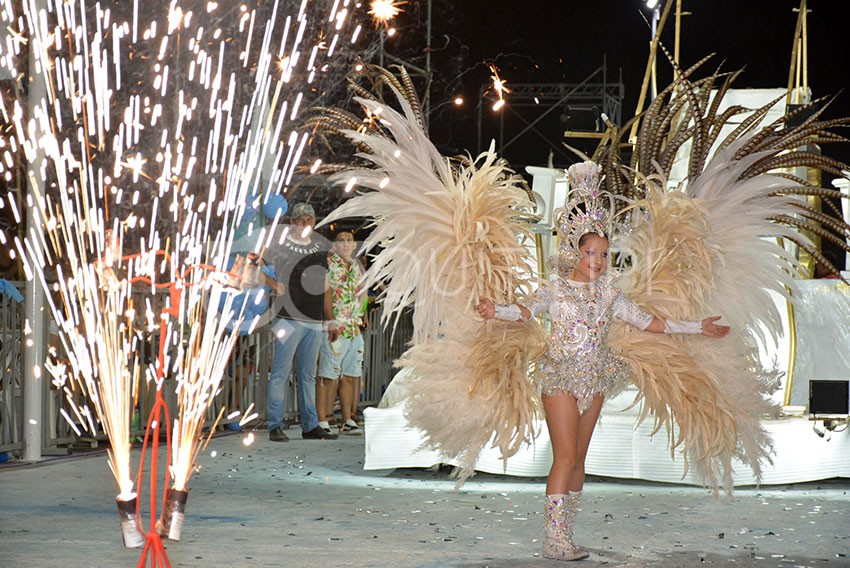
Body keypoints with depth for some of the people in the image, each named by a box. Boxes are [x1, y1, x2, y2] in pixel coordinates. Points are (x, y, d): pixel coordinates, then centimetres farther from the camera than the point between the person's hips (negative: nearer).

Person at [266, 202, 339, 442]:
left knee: (308, 376, 10)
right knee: (280, 373, -6)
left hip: (314, 322, 5)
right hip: (288, 319, -5)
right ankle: (275, 426, -4)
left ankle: (310, 426, 13)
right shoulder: (279, 245, -1)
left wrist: (330, 320, 19)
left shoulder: (320, 247, 16)